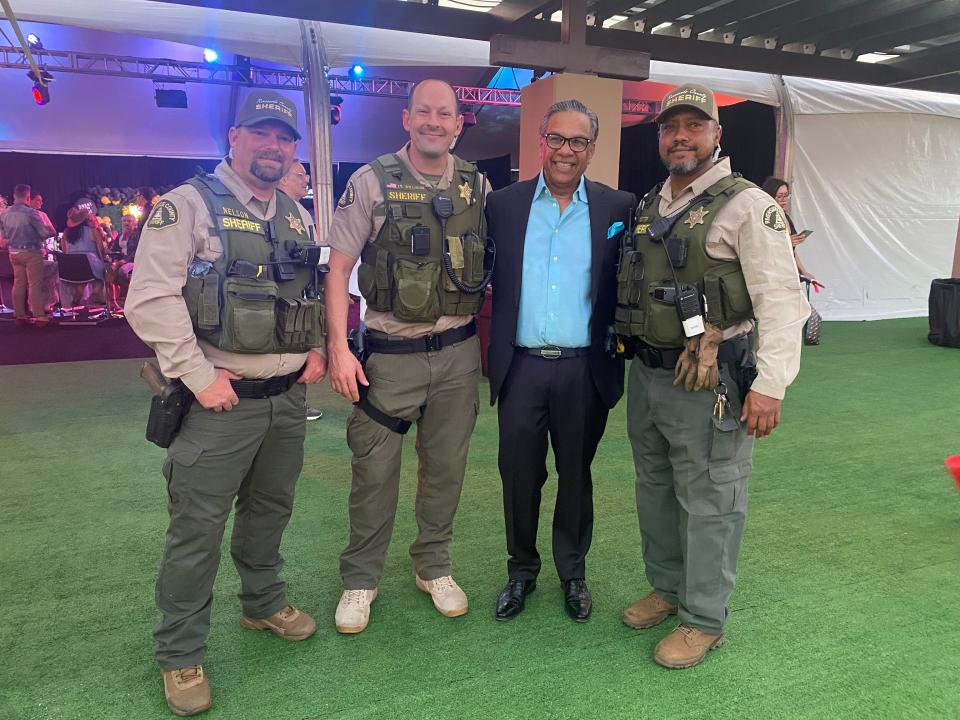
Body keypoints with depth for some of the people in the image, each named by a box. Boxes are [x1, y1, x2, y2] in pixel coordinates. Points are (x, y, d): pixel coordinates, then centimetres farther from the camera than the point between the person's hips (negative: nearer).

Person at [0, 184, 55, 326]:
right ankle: (39, 316, -5)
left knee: (19, 284, 12)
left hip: (14, 253, 6)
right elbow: (45, 233, -14)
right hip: (31, 252, -6)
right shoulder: (30, 213, -16)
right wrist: (52, 231, 6)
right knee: (35, 285, -4)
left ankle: (20, 315, 16)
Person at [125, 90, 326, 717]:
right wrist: (199, 375, -17)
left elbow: (319, 292, 22)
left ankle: (265, 603, 43)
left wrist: (318, 348, 7)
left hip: (288, 397, 6)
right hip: (221, 400, -6)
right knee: (197, 531, 3)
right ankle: (181, 656, 22)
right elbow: (151, 300, -15)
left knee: (270, 510, 21)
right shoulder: (189, 206, -8)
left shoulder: (299, 217, 12)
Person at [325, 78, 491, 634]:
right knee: (375, 470, 4)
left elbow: (491, 269, 13)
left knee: (446, 466, 13)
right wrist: (339, 346, -12)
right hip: (390, 352, -3)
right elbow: (339, 267, -4)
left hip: (458, 352, 3)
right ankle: (361, 579, 24)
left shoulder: (477, 186, 6)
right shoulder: (371, 182, -4)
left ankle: (434, 567, 32)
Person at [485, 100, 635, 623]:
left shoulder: (618, 207, 1)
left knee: (576, 475, 14)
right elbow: (484, 281, 5)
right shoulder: (503, 205, 3)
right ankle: (521, 570, 31)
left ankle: (573, 573, 33)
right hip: (520, 365, 1)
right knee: (518, 475, 11)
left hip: (585, 369, 0)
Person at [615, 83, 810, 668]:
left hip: (709, 384, -7)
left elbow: (782, 299, -16)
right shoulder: (648, 208, 13)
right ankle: (667, 588, 38)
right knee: (655, 492, 19)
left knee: (708, 504, 4)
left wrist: (770, 384, -22)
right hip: (647, 375, 8)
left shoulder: (747, 206, -10)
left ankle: (704, 620, 21)